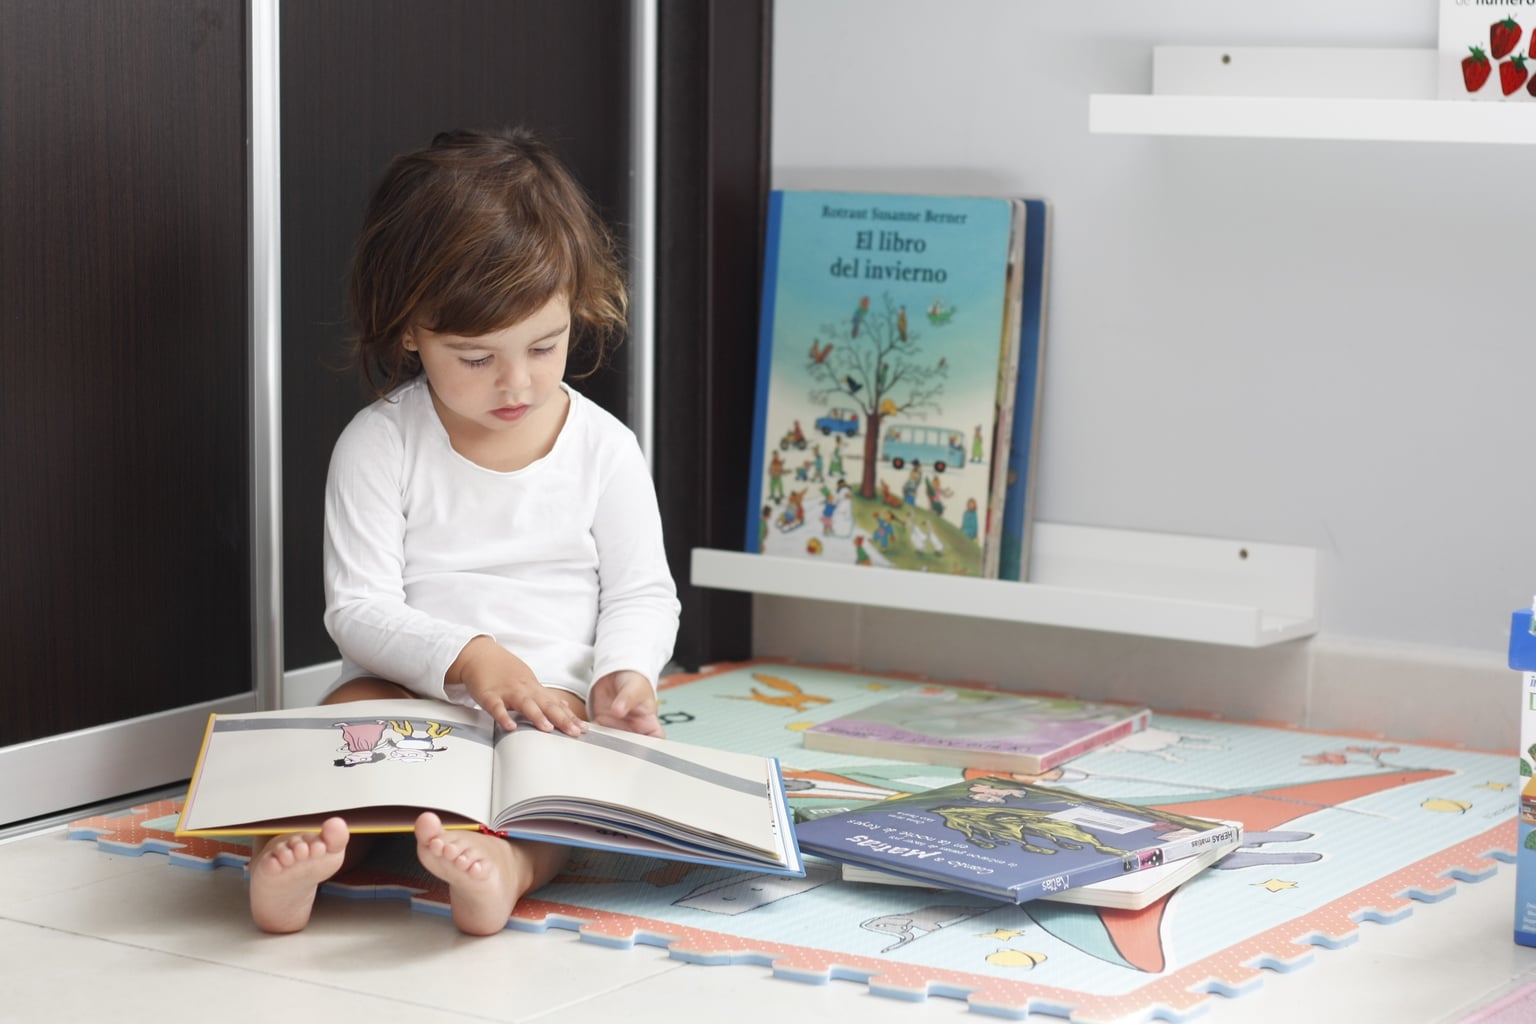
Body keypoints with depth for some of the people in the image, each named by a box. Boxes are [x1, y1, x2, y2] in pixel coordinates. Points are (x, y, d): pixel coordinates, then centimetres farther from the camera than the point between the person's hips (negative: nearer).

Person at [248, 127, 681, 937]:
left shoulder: (604, 450, 4)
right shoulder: (378, 446, -2)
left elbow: (642, 593, 9)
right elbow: (358, 605, -7)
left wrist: (623, 673, -14)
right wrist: (467, 657, -25)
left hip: (554, 700, 0)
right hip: (408, 693, 0)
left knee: (570, 745, -32)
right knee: (355, 709, -31)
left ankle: (508, 865, -63)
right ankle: (294, 853, -57)